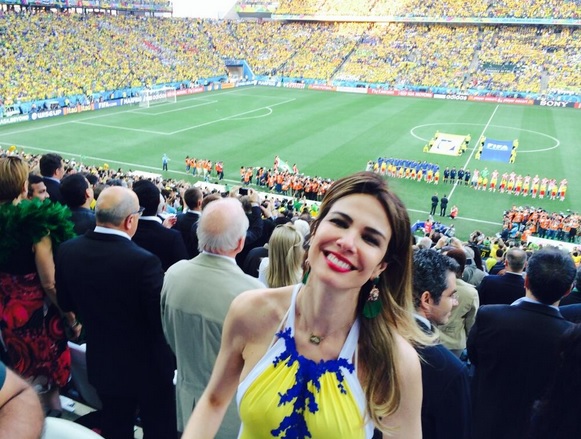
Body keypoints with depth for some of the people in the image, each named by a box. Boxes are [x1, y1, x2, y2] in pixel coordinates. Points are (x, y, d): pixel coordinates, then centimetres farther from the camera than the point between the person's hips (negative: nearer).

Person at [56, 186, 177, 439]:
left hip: (102, 363, 5)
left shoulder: (67, 250, -11)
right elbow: (162, 317, -23)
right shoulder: (143, 261, -31)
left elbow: (66, 304, 2)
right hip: (148, 365, -5)